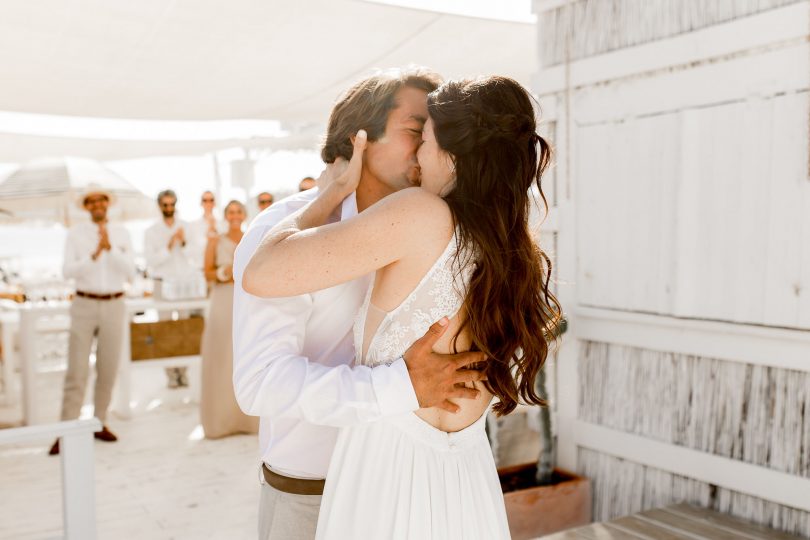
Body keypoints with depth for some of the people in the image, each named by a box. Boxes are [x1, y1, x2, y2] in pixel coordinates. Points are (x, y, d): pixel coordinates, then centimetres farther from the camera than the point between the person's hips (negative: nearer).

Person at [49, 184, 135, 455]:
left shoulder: (121, 233, 4)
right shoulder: (75, 233, -1)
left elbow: (130, 272, -4)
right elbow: (68, 271, -8)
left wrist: (111, 248, -16)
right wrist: (94, 254, -19)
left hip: (114, 306, 2)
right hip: (84, 305, -2)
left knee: (108, 369, 8)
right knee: (76, 371, -4)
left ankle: (100, 423, 21)